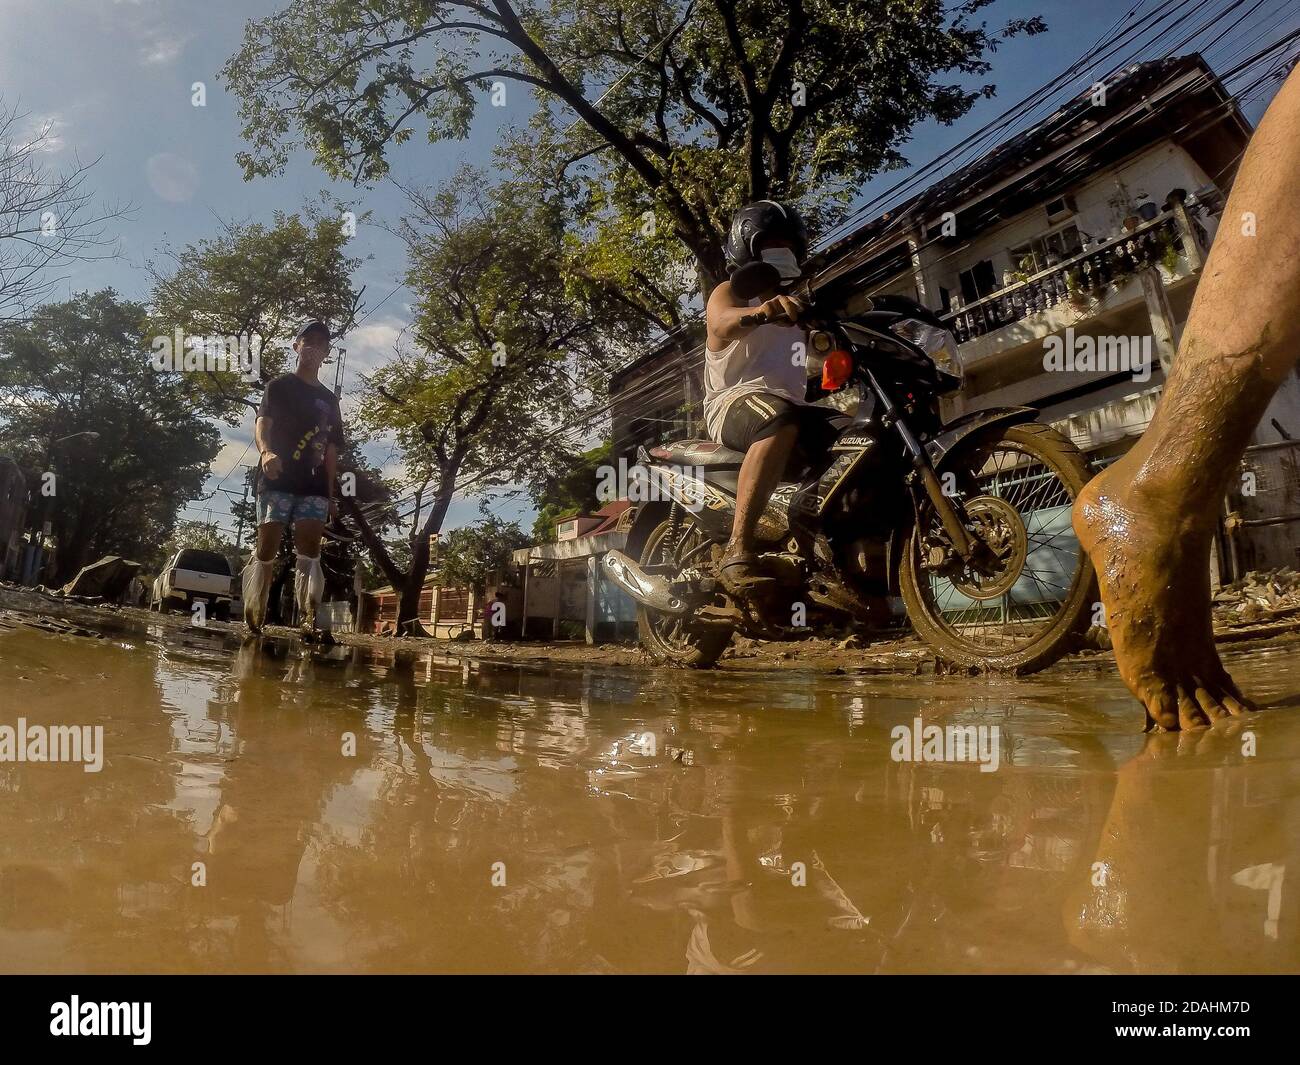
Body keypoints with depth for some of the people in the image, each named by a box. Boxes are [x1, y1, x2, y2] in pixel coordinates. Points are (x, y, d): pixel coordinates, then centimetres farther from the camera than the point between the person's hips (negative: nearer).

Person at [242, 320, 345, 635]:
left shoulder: (329, 399, 21)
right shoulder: (279, 386, 10)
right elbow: (262, 424, -4)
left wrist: (330, 493, 12)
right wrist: (266, 452, -28)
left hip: (313, 485, 3)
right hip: (277, 479, -3)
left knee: (309, 550, -10)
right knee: (267, 549, -5)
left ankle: (308, 618, -16)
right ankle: (253, 618, 3)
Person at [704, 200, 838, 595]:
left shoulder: (795, 305, 32)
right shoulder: (729, 293, 9)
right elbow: (722, 325, -18)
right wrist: (761, 310, -40)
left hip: (792, 406, 7)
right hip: (736, 401, -7)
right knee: (781, 421, -41)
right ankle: (738, 551, -46)